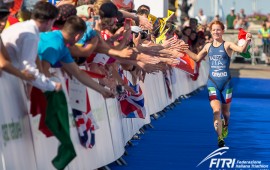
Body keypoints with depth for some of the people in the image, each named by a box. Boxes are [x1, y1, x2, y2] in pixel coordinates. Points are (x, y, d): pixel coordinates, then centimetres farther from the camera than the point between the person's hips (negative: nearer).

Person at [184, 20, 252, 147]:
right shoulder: (208, 46, 7)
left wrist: (247, 41, -43)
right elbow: (197, 58, 24)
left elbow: (241, 50, -24)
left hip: (226, 83, -2)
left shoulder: (227, 45, -6)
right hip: (213, 83, 2)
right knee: (216, 110, -15)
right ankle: (220, 138, -13)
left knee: (225, 111, 12)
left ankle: (225, 126, 46)